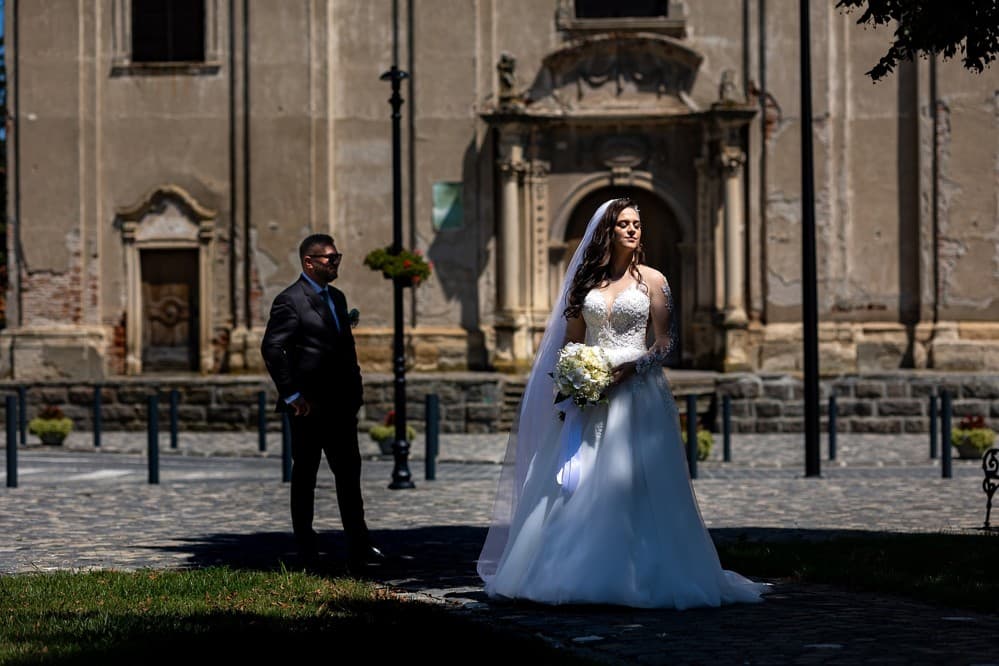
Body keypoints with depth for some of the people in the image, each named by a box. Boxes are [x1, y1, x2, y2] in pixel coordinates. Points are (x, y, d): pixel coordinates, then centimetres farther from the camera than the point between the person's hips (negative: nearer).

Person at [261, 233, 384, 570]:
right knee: (304, 475, 4)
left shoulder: (336, 297, 15)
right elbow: (272, 348, -16)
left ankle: (358, 546, 4)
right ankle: (306, 548, 13)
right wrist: (291, 395, -17)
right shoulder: (290, 301, -10)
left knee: (349, 472, 4)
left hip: (340, 403, 7)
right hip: (309, 405, -7)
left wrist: (355, 389, 11)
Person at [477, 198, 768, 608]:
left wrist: (630, 368, -14)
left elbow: (665, 343, 1)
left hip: (635, 389, -3)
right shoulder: (586, 279, 12)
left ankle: (637, 577, -4)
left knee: (632, 483, -9)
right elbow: (570, 340, 15)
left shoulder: (652, 280, 4)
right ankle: (572, 572, 4)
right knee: (576, 483, -2)